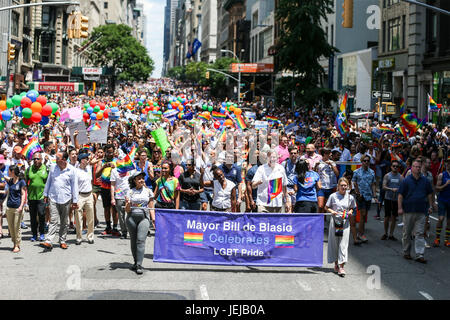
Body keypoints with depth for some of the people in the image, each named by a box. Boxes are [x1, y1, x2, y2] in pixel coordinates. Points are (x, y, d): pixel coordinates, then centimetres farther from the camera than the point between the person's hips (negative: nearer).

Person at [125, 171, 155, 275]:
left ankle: (139, 265, -19)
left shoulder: (148, 191, 9)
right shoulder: (130, 192, 5)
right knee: (133, 241, 7)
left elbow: (151, 206, 13)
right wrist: (128, 203, -17)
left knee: (141, 240, -15)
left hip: (144, 218, -1)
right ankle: (136, 262, 22)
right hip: (131, 218, 1)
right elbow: (127, 210, 3)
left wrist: (153, 218, 1)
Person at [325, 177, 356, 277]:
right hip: (335, 221, 0)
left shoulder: (350, 197, 4)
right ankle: (336, 264, 21)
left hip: (345, 222, 0)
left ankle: (341, 266, -9)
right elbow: (326, 207, 8)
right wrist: (332, 211, -11)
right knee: (334, 242, 5)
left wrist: (350, 212, -3)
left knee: (343, 244, -6)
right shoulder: (333, 196, 0)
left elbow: (353, 208, 19)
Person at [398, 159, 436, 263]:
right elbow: (400, 195, -3)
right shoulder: (406, 180, -1)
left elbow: (429, 194, 17)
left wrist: (431, 206, 11)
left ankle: (420, 255, -4)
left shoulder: (425, 181, 8)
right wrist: (400, 208, -10)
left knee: (420, 234, -2)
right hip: (408, 211, -2)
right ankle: (406, 253, 20)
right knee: (407, 233, 7)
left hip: (421, 212, 2)